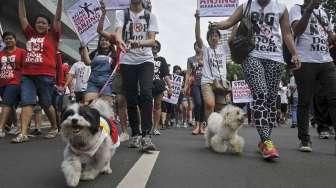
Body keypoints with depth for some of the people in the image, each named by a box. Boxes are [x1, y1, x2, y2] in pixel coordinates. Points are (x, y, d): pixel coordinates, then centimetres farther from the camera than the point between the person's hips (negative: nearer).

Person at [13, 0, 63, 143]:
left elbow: (57, 18, 3)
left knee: (45, 104, 4)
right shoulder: (30, 35, 19)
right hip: (27, 75, 4)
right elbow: (22, 17, 24)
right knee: (26, 103, -6)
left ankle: (55, 128, 23)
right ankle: (23, 133, -9)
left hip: (46, 75, -4)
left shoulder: (52, 36, 9)